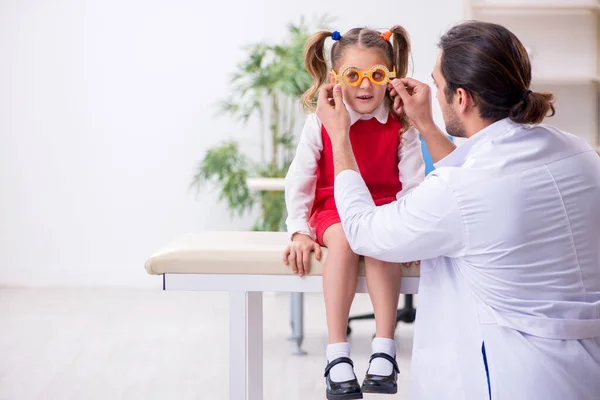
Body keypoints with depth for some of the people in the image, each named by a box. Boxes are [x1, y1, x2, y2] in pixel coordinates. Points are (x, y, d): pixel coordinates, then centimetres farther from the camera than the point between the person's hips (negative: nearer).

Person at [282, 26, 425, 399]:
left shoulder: (400, 125, -4)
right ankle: (338, 357, -32)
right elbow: (299, 180, -2)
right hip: (333, 208, 0)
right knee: (343, 240, -33)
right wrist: (300, 231, -8)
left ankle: (384, 350, -31)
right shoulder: (321, 121, -5)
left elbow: (413, 184, -4)